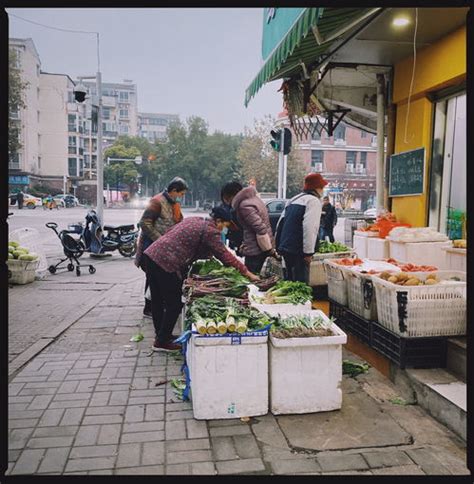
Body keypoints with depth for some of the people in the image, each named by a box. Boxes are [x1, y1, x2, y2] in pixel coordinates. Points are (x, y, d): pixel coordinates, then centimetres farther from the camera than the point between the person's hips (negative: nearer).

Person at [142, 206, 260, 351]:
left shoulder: (194, 220, 17)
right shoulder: (210, 231, -9)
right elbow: (224, 255, -8)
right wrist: (247, 273, -2)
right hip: (166, 263, -10)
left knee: (157, 300, 19)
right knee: (175, 304, 4)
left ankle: (161, 335, 33)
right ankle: (162, 342, 14)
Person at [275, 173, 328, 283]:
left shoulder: (293, 199, 19)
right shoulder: (314, 200, -7)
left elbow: (280, 223, 20)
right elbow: (309, 227, -21)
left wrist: (279, 246, 24)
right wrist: (308, 252, -20)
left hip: (285, 248, 9)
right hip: (298, 251, -9)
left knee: (290, 281, 18)